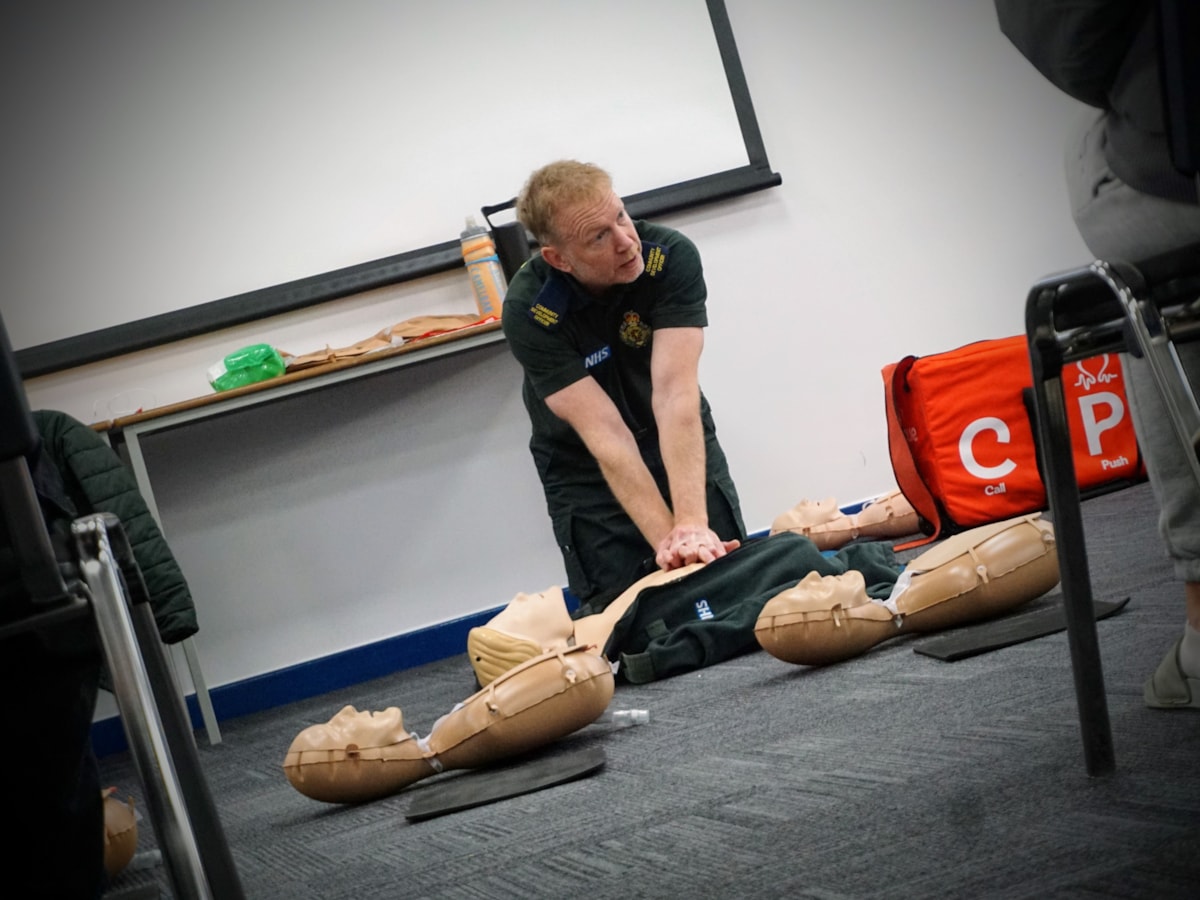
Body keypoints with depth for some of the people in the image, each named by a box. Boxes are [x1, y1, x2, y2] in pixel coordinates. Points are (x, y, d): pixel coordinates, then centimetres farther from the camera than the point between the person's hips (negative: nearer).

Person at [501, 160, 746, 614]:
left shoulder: (671, 257, -25)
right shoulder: (529, 311, -27)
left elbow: (675, 395, -33)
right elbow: (604, 434, -31)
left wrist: (692, 524, -43)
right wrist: (667, 539, -39)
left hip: (683, 447, 2)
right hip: (587, 471, -1)